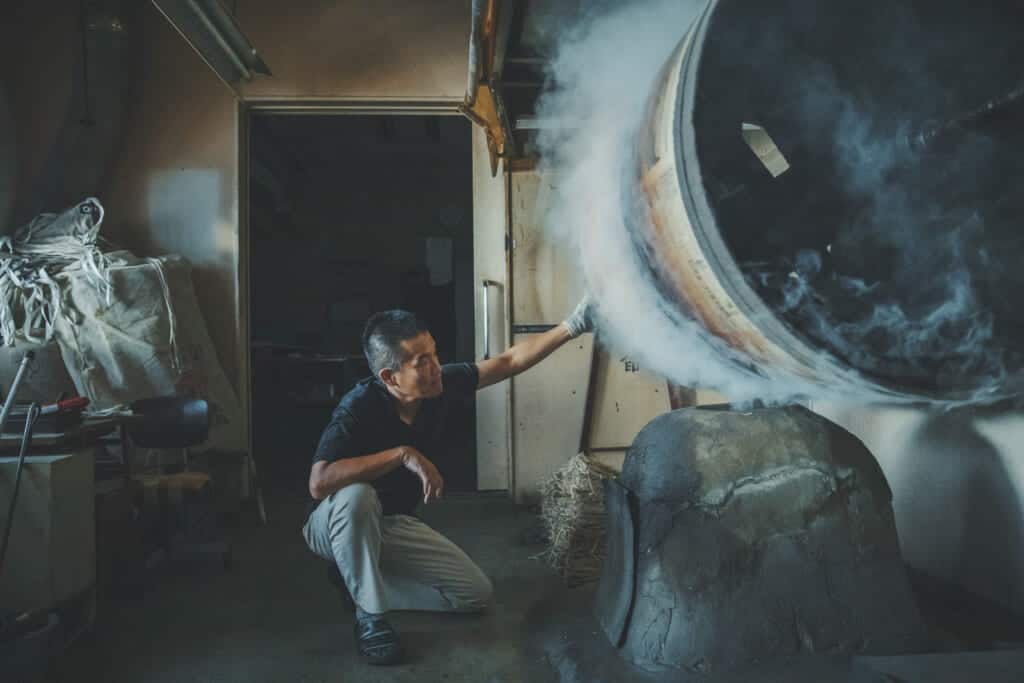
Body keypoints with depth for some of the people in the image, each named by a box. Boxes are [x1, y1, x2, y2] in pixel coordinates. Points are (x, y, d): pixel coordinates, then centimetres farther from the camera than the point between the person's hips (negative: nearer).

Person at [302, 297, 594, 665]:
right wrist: (403, 454, -42)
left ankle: (360, 581, 10)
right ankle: (370, 616, -20)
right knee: (356, 496, -41)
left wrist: (572, 326, -16)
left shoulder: (442, 385, -16)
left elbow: (510, 361, -11)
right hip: (336, 526, -5)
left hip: (392, 524, 5)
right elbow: (319, 483, -43)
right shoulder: (358, 408, -32)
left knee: (476, 592, -2)